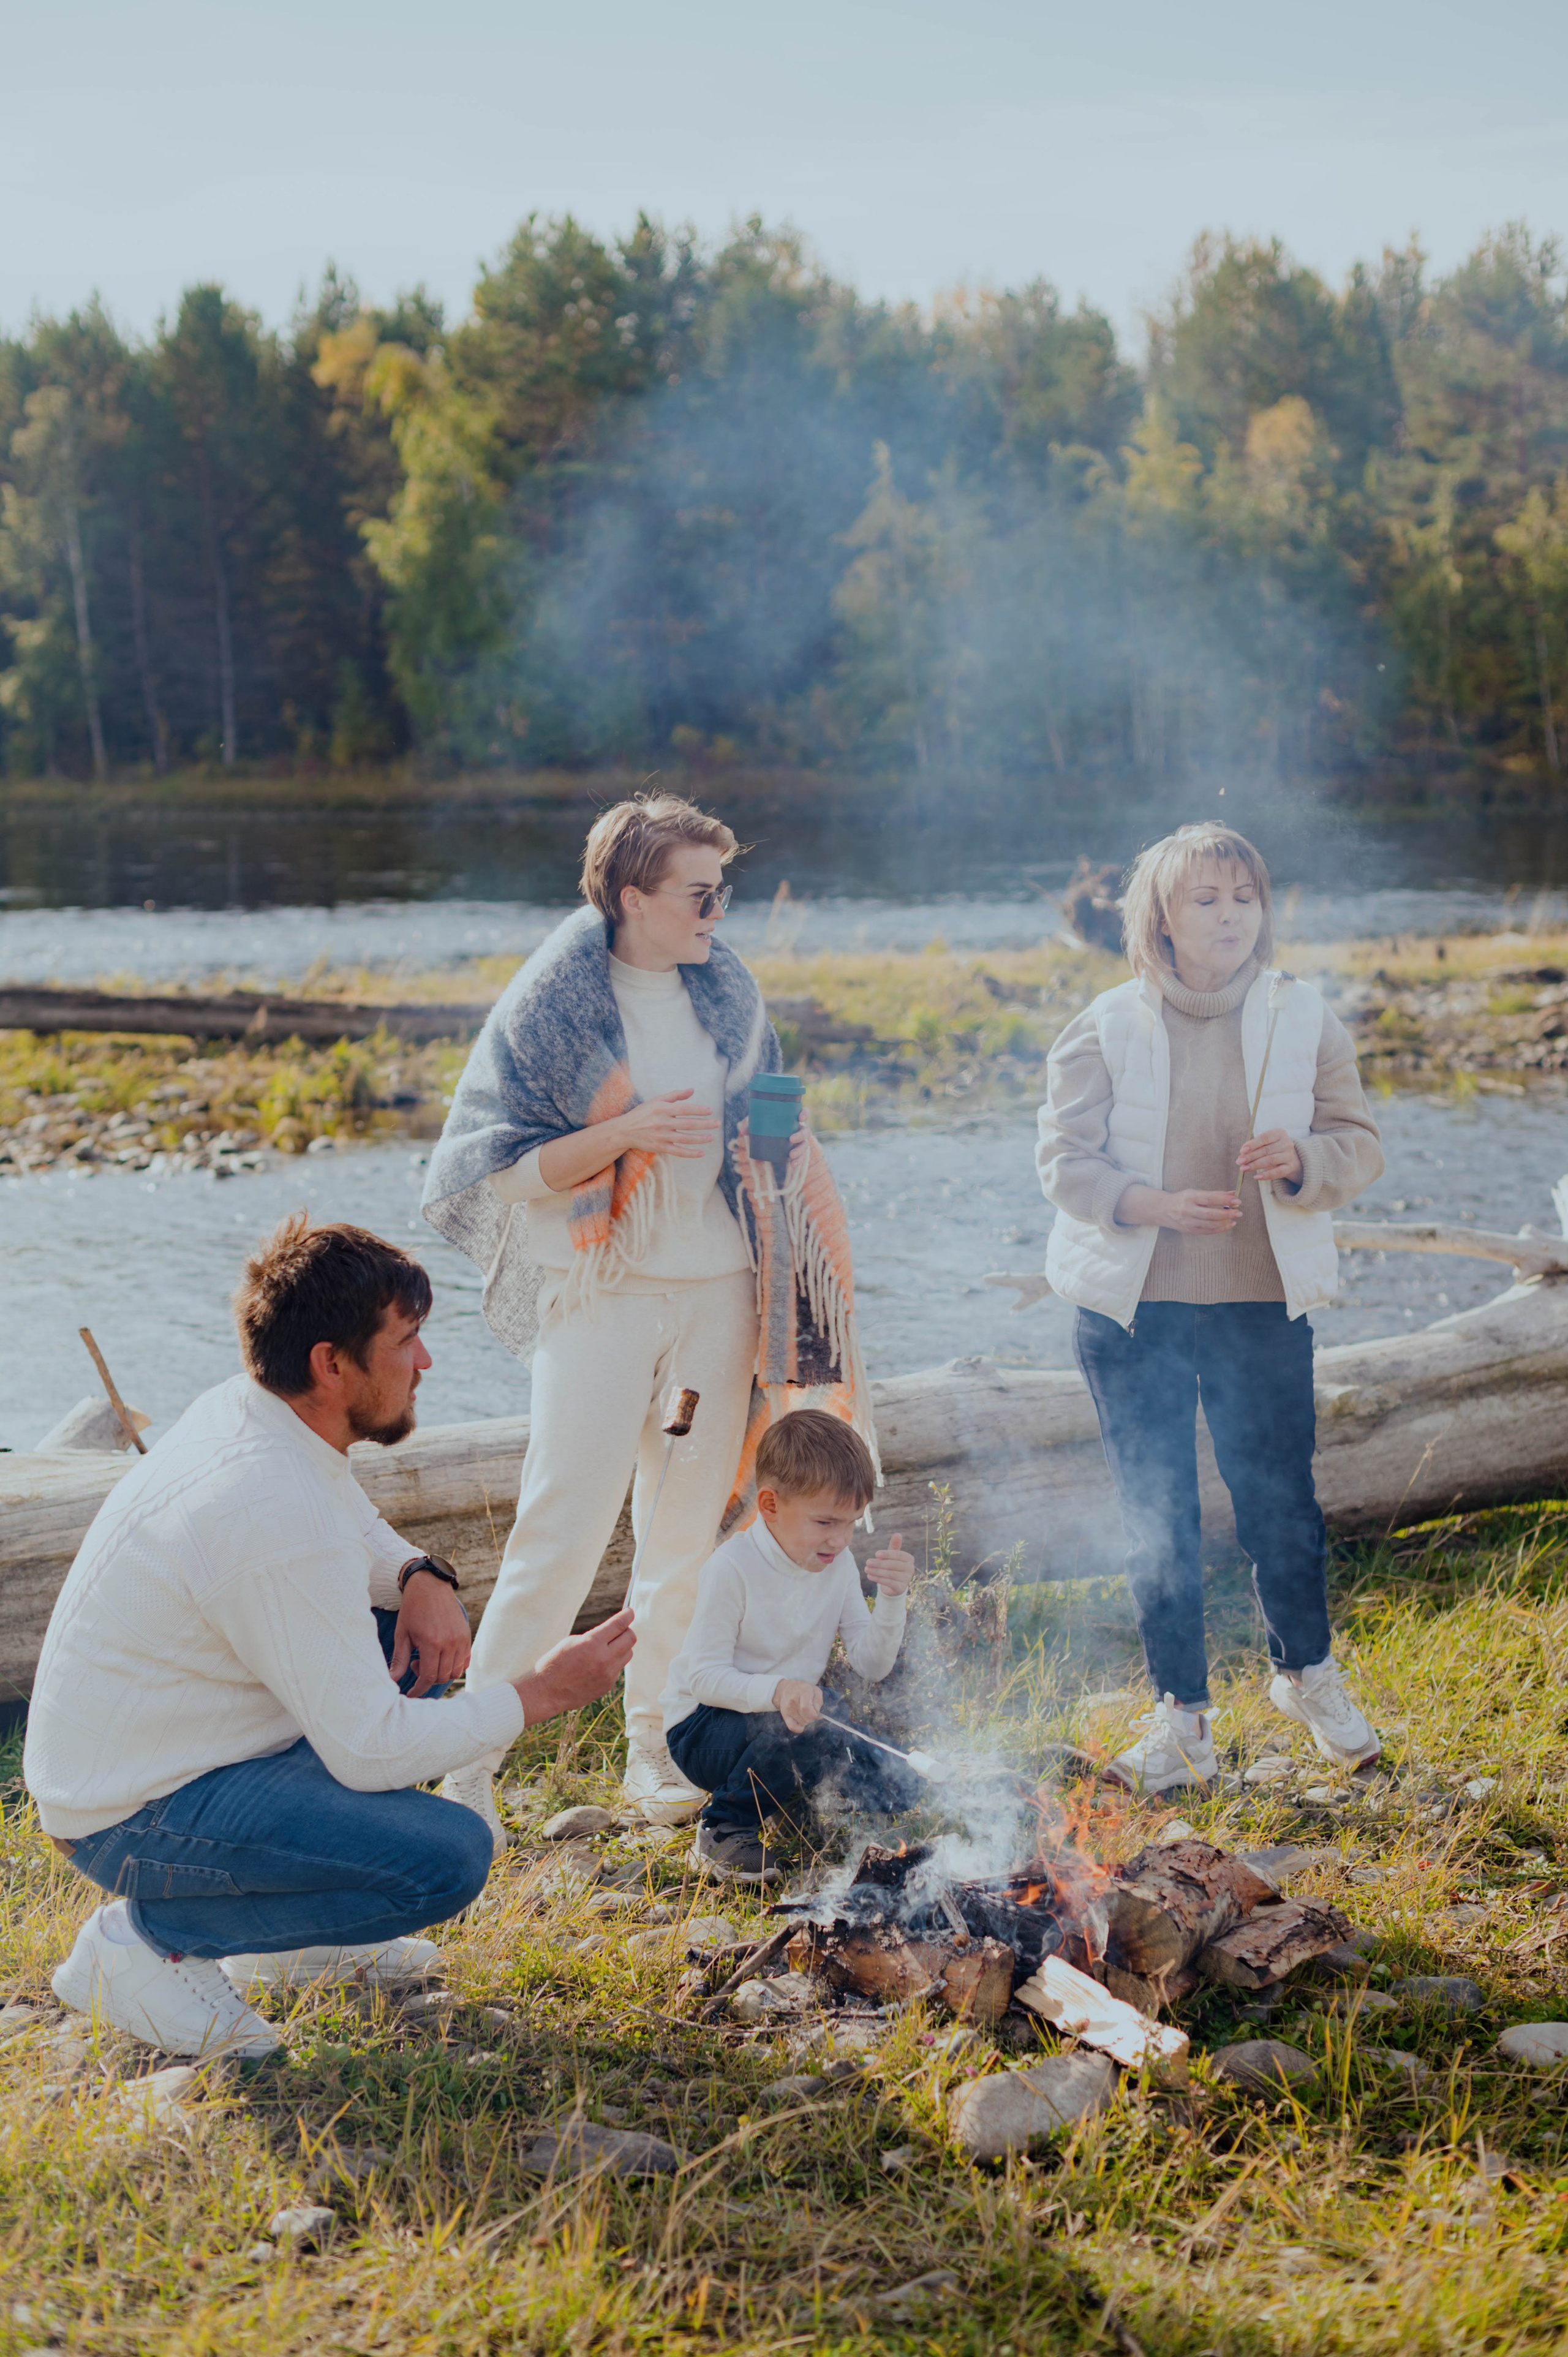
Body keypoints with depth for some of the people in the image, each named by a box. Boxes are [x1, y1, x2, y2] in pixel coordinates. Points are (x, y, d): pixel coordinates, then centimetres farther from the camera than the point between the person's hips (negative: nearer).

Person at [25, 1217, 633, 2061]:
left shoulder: (240, 1410, 0)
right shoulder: (277, 1516, -29)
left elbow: (361, 1532, 21)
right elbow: (371, 1751, -24)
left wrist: (422, 1578, -2)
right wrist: (542, 1694, -14)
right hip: (138, 1819, -10)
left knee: (416, 1641, 12)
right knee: (450, 1856, -20)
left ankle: (292, 1934, 17)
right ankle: (150, 1935, -5)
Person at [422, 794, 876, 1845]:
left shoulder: (726, 991, 8)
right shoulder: (551, 1004, -9)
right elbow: (501, 1173, -11)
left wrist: (778, 1141, -1)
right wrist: (625, 1134, -21)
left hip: (720, 1286, 5)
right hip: (603, 1290, -5)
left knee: (695, 1528, 9)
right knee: (563, 1532, -9)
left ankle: (657, 1749, 22)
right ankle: (470, 1760, -1)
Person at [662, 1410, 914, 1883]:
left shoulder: (838, 1565, 0)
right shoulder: (733, 1568, -21)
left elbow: (871, 1665, -3)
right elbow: (704, 1676, -23)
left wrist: (892, 1597, -19)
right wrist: (777, 1692, -40)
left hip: (786, 1717, 7)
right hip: (704, 1729, -7)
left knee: (895, 1790, -6)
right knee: (804, 1730, -36)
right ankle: (723, 1833, -15)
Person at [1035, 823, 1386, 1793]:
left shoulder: (1304, 1020, 0)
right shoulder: (1107, 1029, -4)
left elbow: (1360, 1145, 3)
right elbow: (1065, 1157, -4)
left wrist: (1301, 1159, -19)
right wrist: (1152, 1205, -20)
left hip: (1263, 1305, 1)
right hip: (1134, 1308, 0)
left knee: (1281, 1500, 7)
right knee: (1156, 1519, 7)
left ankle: (1309, 1675, 35)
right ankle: (1183, 1717, 22)